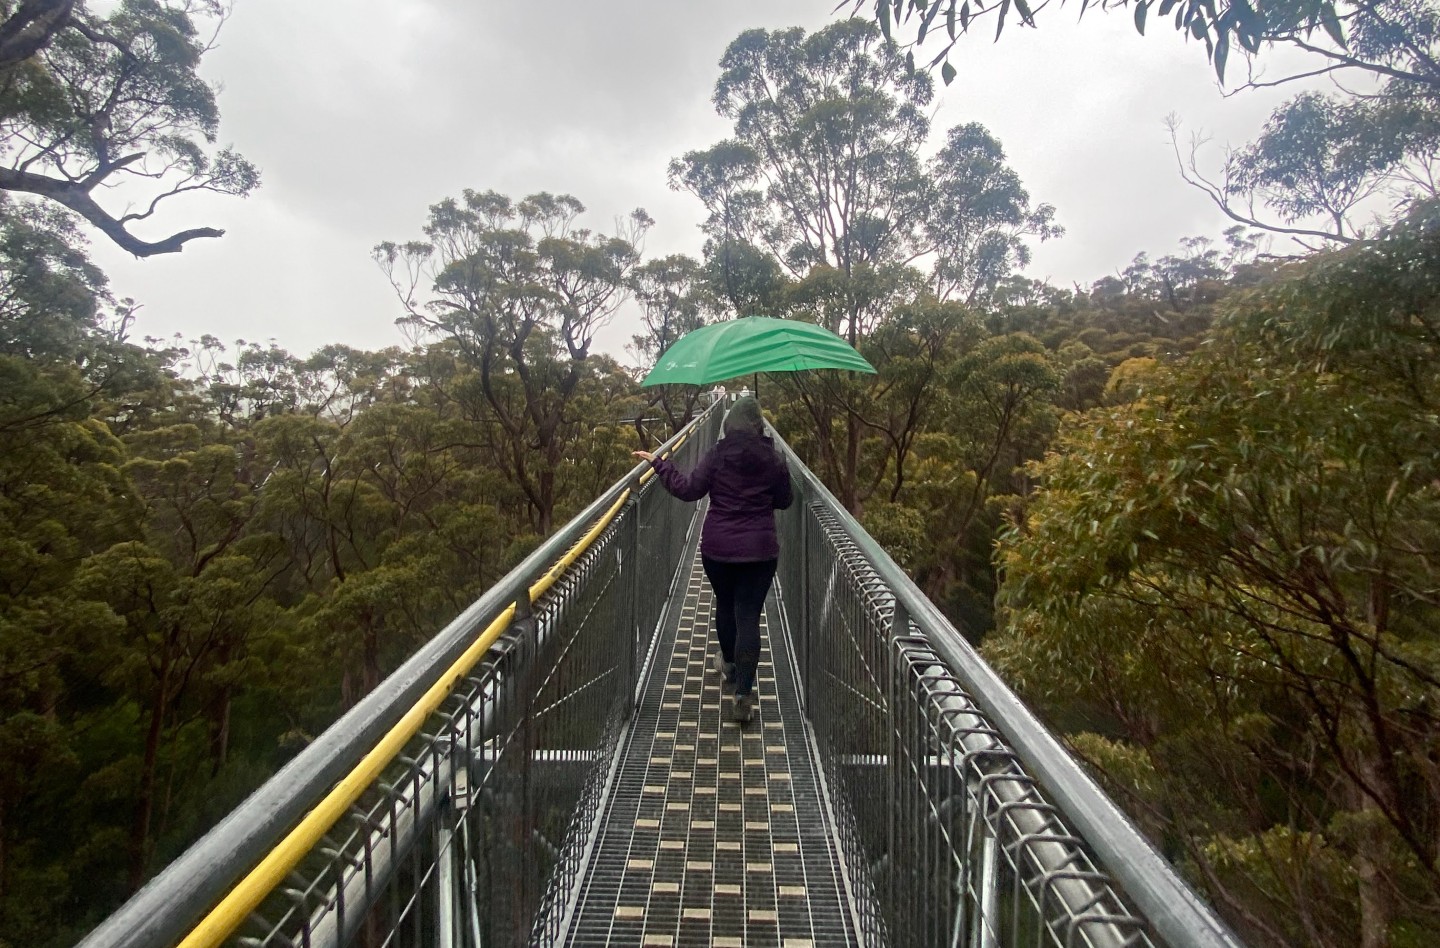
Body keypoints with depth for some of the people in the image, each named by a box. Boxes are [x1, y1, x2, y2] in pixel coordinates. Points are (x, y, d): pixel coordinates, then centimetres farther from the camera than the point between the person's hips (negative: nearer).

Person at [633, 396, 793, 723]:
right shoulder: (772, 459, -2)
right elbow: (784, 500, 7)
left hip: (717, 548, 0)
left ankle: (729, 663, 44)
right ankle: (743, 694, -7)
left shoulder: (717, 455, -7)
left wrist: (658, 463, -1)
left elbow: (688, 489, -10)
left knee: (725, 603, 22)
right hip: (760, 550, 0)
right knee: (749, 615, 0)